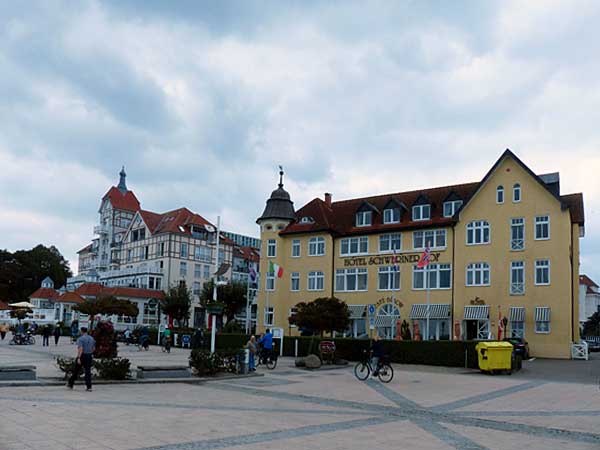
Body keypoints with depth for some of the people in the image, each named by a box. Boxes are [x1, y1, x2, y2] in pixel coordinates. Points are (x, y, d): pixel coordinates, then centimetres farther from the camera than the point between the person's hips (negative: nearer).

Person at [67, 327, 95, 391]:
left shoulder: (80, 338, -11)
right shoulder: (91, 338, 9)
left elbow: (80, 349, -21)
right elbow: (94, 348, 17)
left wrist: (79, 358, -23)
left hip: (82, 356, -5)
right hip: (89, 356, 5)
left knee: (76, 371, 10)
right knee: (88, 372, 3)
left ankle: (70, 384, 24)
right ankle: (89, 387, -3)